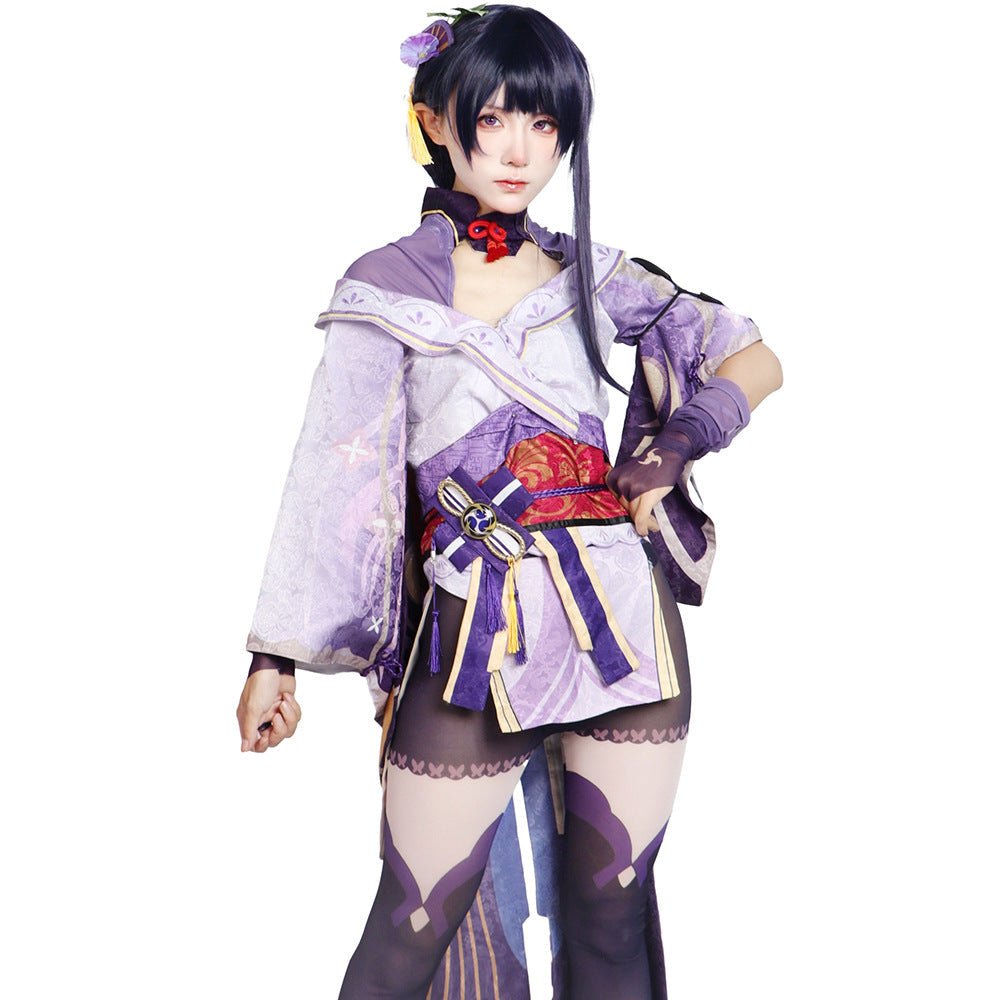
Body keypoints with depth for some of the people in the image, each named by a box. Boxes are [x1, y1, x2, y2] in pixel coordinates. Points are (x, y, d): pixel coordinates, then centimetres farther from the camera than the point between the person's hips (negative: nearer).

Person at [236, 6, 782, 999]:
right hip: (474, 632, -2)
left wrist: (681, 437, -4)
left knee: (611, 916, 10)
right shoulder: (385, 288, 4)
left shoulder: (589, 273, 10)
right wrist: (275, 654, -2)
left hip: (625, 611, 3)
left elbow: (756, 363, 15)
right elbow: (334, 477, 1)